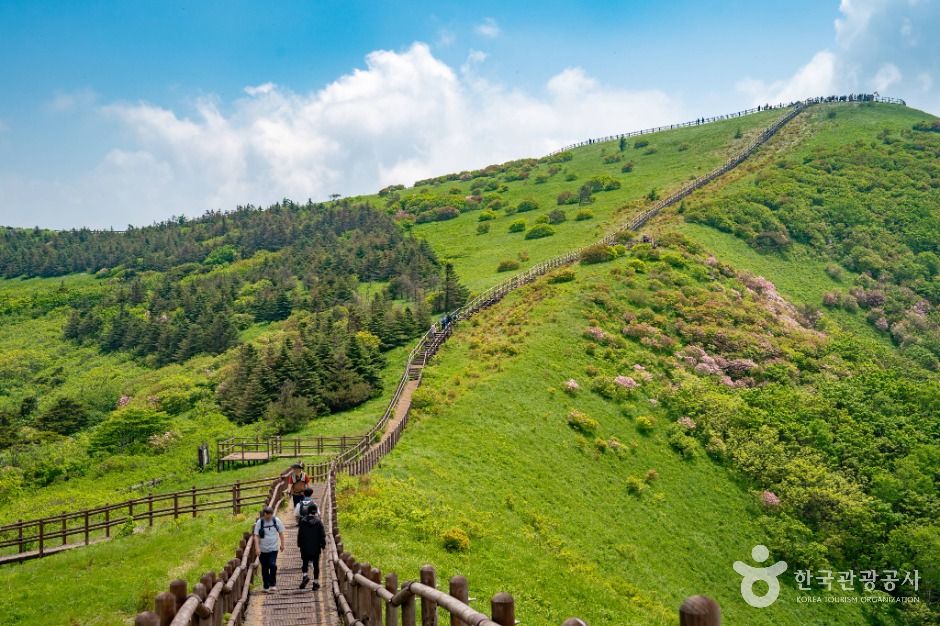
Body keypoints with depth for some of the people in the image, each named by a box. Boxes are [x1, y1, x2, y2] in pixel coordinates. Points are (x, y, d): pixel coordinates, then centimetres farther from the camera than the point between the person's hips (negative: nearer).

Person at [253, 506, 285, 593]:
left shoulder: (277, 521, -3)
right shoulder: (259, 522, -6)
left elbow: (281, 533, 8)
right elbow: (256, 536, -6)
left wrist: (282, 544, 9)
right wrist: (257, 548, -14)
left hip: (273, 548, -1)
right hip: (263, 549, 1)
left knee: (273, 565, -17)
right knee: (265, 568, 8)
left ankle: (273, 584, -4)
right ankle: (266, 586, 21)